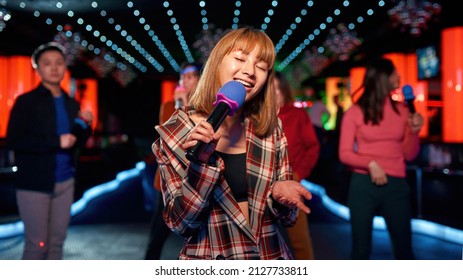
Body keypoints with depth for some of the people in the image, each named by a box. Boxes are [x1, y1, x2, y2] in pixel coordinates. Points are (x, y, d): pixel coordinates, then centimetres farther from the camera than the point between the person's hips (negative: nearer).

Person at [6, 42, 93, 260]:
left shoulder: (71, 104, 10)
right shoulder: (26, 101, -7)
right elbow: (13, 141, -15)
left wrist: (85, 126, -6)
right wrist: (56, 141, -20)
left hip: (65, 182, 6)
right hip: (34, 184, -5)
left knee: (57, 242, 11)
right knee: (37, 244, 0)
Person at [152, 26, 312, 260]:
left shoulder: (270, 130, -5)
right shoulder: (175, 133, -12)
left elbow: (286, 216, 1)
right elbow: (180, 223, -15)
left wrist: (279, 193, -19)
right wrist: (202, 161, -27)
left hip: (271, 255, 3)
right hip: (207, 257, -2)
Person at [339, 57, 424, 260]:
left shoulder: (401, 111, 8)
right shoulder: (355, 113, 0)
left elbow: (409, 155, 9)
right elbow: (344, 154, -3)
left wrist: (414, 132, -8)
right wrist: (370, 163, -18)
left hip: (396, 184, 3)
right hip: (364, 184, -2)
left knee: (404, 247, 7)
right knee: (361, 248, 6)